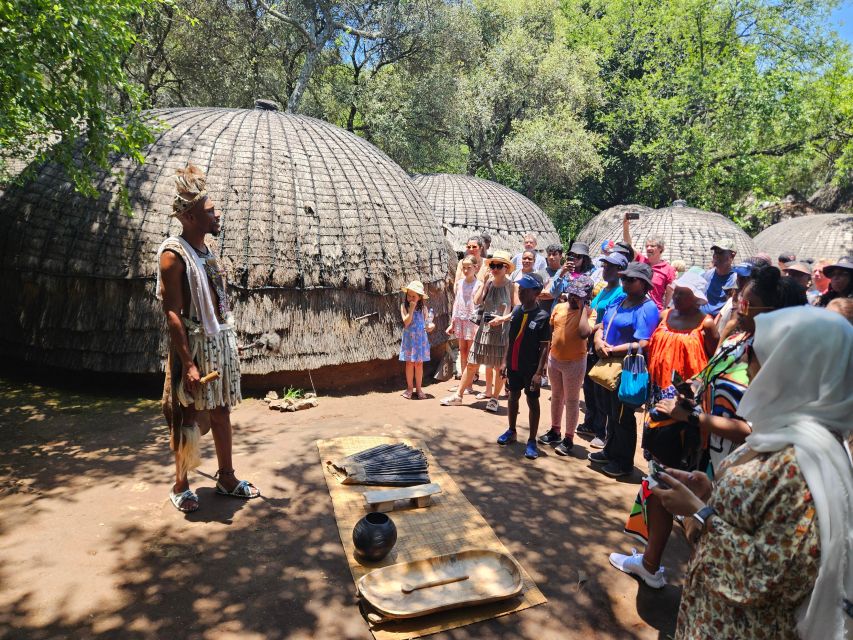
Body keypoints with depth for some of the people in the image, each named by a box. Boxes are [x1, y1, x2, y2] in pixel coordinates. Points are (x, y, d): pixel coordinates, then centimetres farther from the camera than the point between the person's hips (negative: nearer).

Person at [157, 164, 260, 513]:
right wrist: (188, 363, -22)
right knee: (188, 419, 5)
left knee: (222, 411, 14)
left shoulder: (207, 250, 11)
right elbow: (172, 314, -18)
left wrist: (228, 345, 16)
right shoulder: (173, 254, -14)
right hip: (194, 345, -8)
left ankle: (227, 477, 27)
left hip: (221, 342, 8)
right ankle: (180, 485, 23)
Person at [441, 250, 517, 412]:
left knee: (499, 367, 7)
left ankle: (494, 398, 24)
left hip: (503, 330, -3)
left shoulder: (511, 285, -6)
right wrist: (483, 283, -10)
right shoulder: (489, 282, 3)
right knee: (472, 363, 8)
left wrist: (503, 318, -17)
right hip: (485, 328, 4)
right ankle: (458, 395, 17)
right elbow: (477, 301, -8)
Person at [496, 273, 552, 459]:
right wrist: (505, 362, 8)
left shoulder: (542, 317, -13)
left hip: (531, 368, -5)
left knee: (532, 402, 6)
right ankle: (511, 431, 35)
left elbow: (545, 347, -13)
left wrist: (539, 372, -17)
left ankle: (532, 441, 16)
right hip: (514, 365, 5)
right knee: (513, 396, 18)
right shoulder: (516, 311, 3)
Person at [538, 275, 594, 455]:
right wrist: (545, 354, 12)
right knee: (556, 396, 18)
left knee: (571, 400, 5)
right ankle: (555, 431, 33)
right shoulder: (559, 307, 3)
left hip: (574, 362, -6)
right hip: (554, 359, 6)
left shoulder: (588, 312, -13)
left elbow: (584, 333, -32)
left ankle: (568, 439, 16)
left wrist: (582, 308, -24)